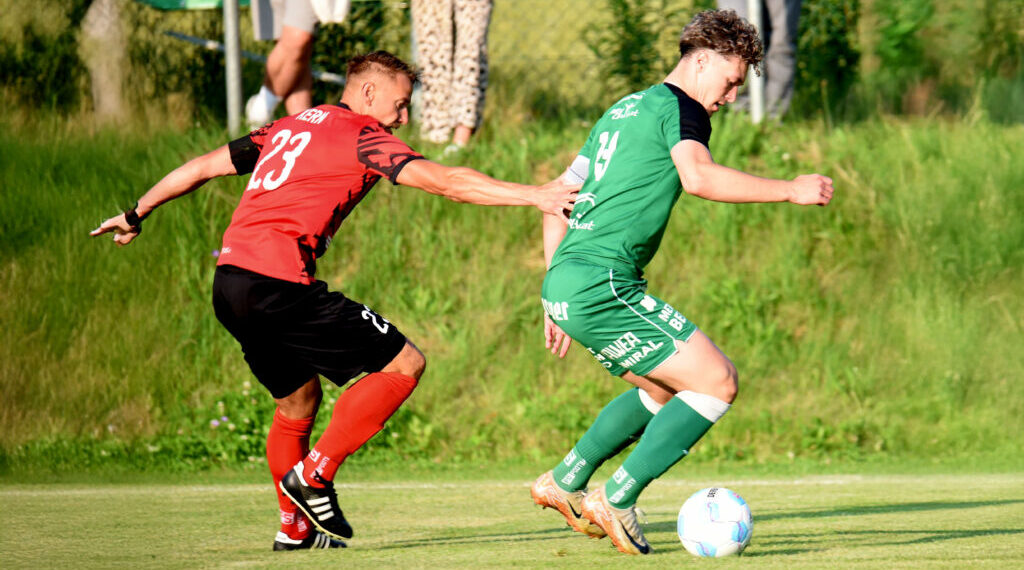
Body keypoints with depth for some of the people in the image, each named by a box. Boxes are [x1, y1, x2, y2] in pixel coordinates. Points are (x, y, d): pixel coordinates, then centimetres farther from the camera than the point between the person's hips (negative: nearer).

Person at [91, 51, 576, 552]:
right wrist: (535, 196, -10)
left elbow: (202, 167, 29)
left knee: (298, 399, 26)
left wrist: (136, 214, 40)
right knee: (405, 363, -2)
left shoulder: (289, 128, 23)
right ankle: (313, 474, -4)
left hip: (229, 284, 9)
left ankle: (295, 528, 28)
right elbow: (445, 181, -9)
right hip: (278, 282, -9)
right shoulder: (361, 136, 1)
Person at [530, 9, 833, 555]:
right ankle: (616, 501, -10)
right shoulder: (679, 106, -3)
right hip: (602, 284, -10)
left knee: (667, 387, 25)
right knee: (717, 381, -9)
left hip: (565, 284, 10)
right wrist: (789, 190, -18)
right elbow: (697, 177, -24)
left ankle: (564, 482, 23)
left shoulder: (623, 110, 24)